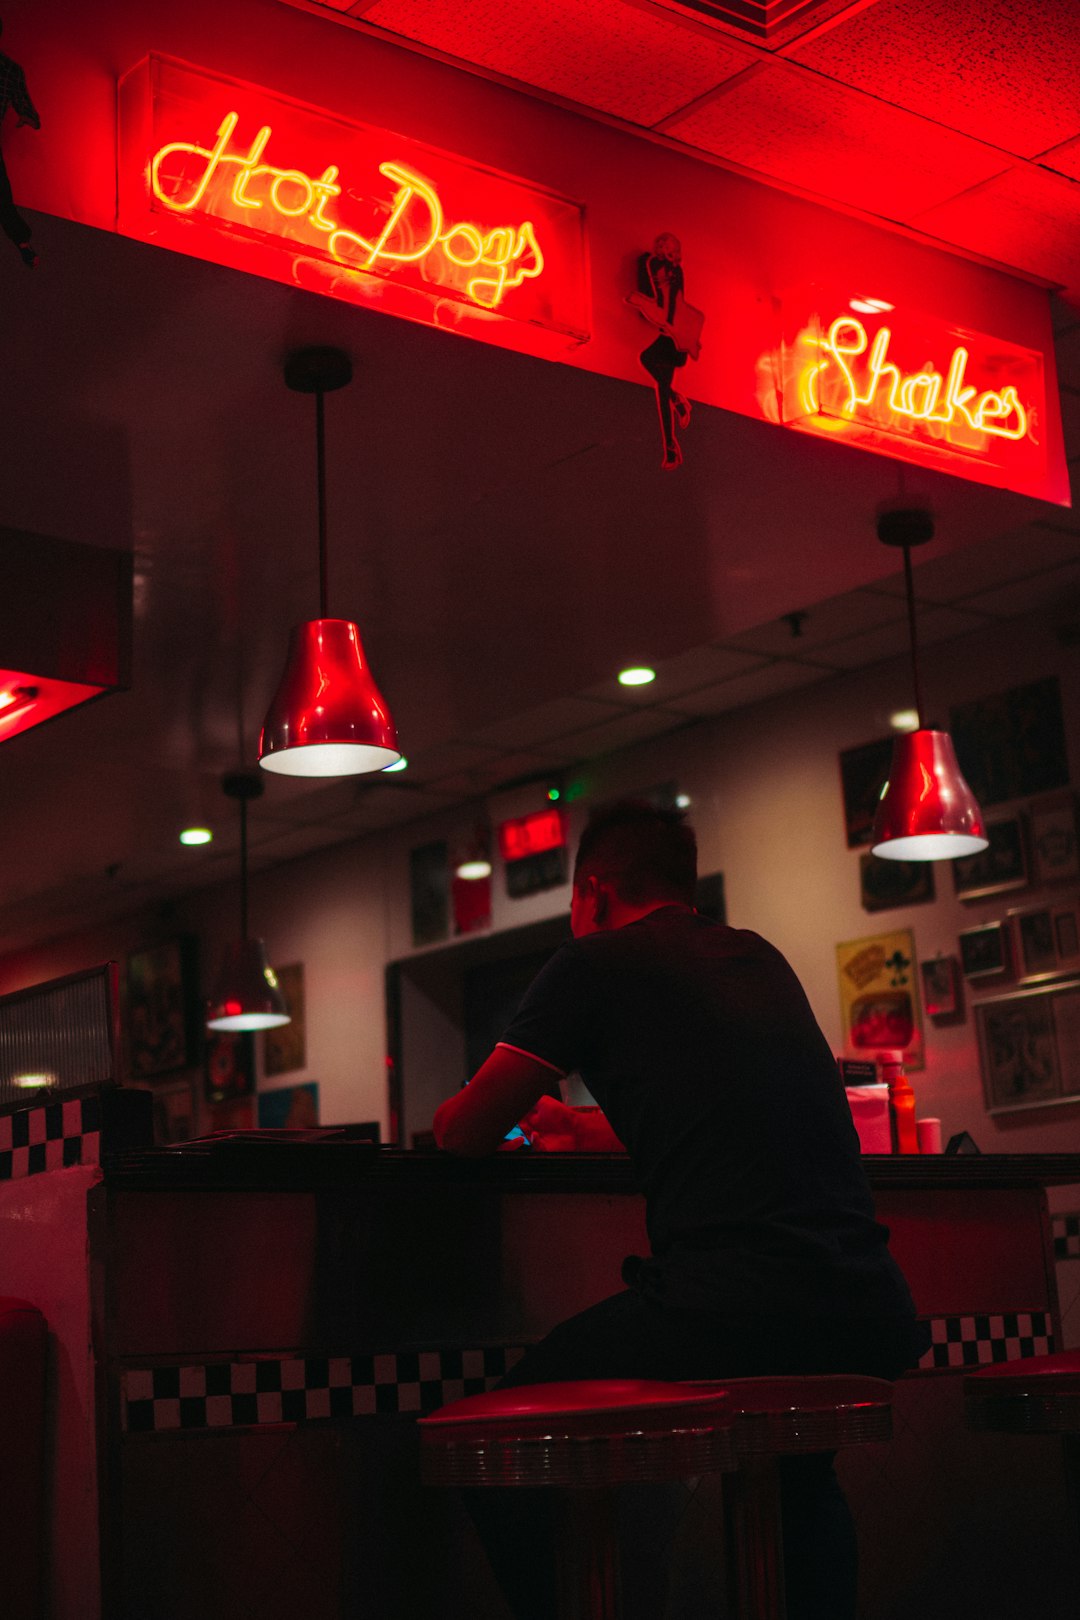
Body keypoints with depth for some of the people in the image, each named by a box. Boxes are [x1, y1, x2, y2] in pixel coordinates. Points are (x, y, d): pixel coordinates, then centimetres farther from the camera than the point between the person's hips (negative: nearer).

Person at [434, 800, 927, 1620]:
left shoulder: (594, 962, 4)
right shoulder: (761, 958, 23)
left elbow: (466, 1132, 8)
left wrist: (454, 1116, 31)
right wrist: (590, 1125, 51)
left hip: (729, 1311, -7)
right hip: (871, 1312, 7)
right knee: (795, 1461, 38)